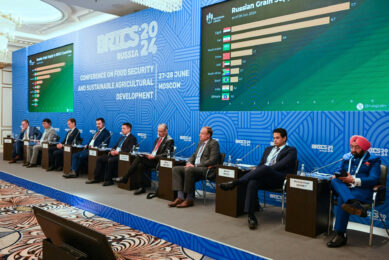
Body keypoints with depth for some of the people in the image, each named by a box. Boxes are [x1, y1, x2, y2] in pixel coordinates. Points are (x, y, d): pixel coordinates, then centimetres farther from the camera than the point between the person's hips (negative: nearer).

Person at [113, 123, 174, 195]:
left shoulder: (169, 140, -6)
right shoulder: (158, 138, 20)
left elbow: (166, 154, -16)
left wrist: (154, 157, -23)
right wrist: (150, 155, 2)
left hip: (158, 161, -7)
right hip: (152, 158, 7)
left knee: (139, 157, -22)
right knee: (140, 165, -21)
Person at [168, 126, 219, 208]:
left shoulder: (214, 143, -5)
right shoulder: (200, 142, 21)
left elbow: (212, 161, -15)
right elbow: (194, 155, 26)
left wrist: (196, 165, -17)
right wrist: (189, 162, 2)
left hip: (206, 169, -9)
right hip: (194, 167, 9)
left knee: (189, 170, -36)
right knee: (176, 169, -10)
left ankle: (189, 200, -24)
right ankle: (180, 197, -18)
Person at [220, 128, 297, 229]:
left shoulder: (291, 150, 10)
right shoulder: (268, 149, 30)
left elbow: (282, 164, -6)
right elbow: (261, 163, 22)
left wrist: (262, 169, -13)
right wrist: (256, 170, -3)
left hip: (279, 178, -4)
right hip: (263, 176, 5)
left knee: (265, 168, -37)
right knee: (252, 183, -31)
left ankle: (235, 183, -33)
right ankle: (251, 217, -31)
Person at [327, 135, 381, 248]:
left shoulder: (373, 160, 7)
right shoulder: (347, 158, 22)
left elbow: (374, 179, -5)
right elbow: (339, 170, 20)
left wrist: (354, 180, -17)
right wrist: (336, 176, -6)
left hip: (363, 191, -4)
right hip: (344, 189, 4)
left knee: (342, 199, -33)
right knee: (334, 181, -30)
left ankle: (340, 234, -31)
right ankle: (353, 203, -54)